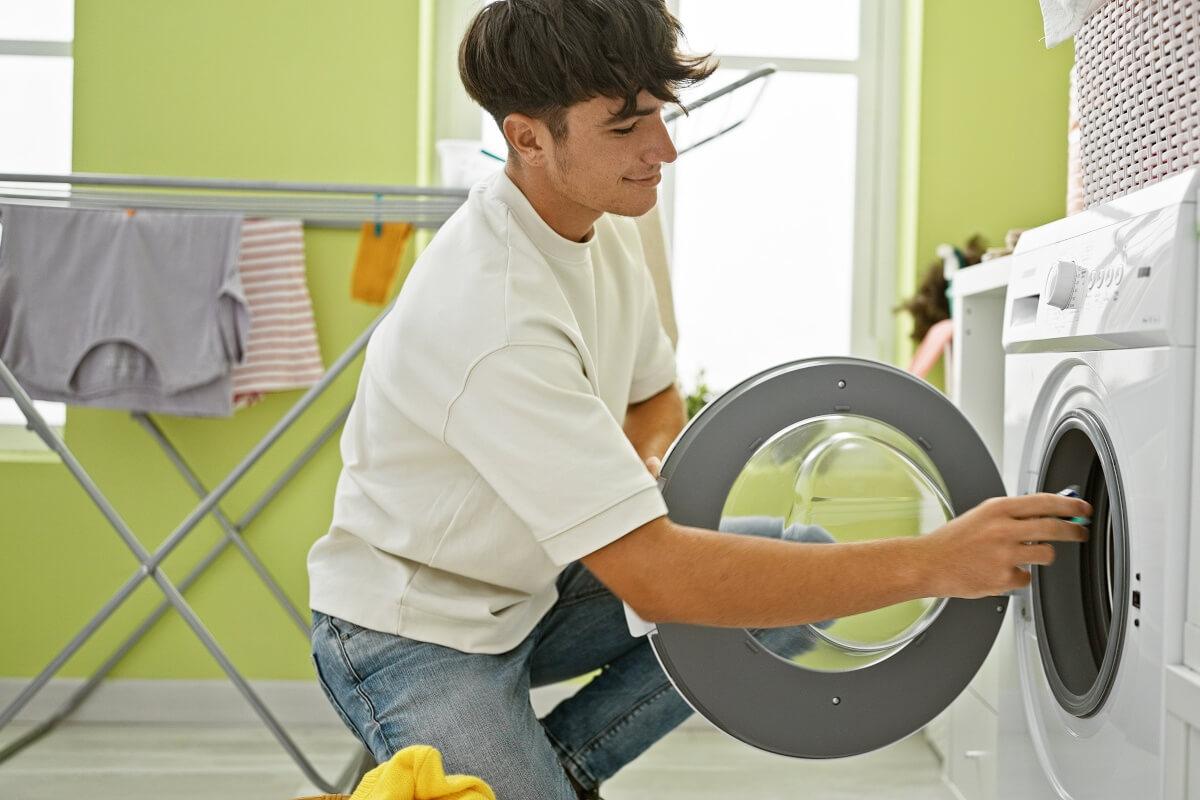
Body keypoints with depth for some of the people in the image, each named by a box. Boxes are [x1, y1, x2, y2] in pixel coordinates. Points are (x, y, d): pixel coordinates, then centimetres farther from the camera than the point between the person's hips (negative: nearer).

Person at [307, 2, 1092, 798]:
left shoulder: (605, 227, -4)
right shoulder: (493, 316, -33)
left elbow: (654, 395, 14)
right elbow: (655, 577, -36)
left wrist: (652, 469, -11)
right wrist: (933, 563, -36)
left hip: (534, 585, 8)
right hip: (419, 633, -8)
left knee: (809, 570, -3)